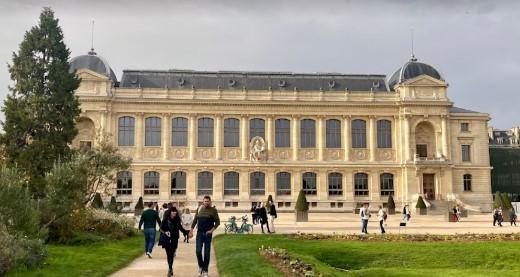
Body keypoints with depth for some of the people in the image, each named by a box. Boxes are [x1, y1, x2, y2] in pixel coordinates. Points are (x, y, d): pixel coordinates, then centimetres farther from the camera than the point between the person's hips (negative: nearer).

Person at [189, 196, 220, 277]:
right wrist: (191, 230, 7)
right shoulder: (199, 209, 5)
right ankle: (201, 266, 19)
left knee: (207, 253, 3)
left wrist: (212, 230, -12)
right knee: (198, 251, -6)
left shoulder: (213, 210, -3)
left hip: (208, 234, -2)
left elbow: (217, 222, -2)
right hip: (199, 233, 2)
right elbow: (195, 220, 12)